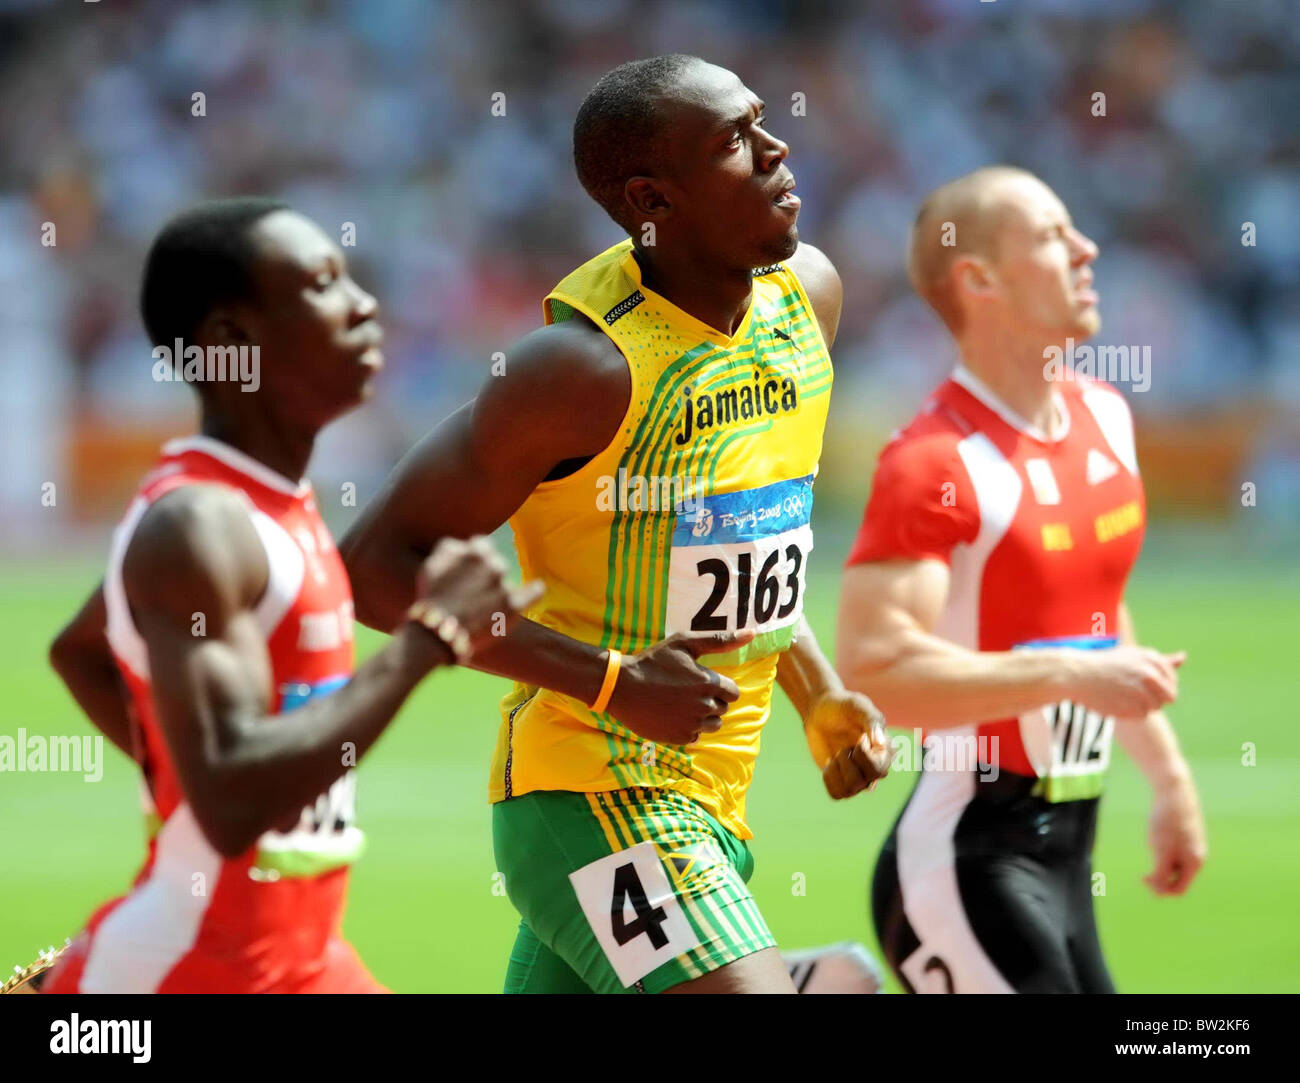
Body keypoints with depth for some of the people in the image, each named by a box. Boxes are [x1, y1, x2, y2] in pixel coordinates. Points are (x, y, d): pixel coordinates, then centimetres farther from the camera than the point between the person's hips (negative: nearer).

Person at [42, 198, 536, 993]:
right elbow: (233, 805, -31)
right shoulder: (197, 528, -19)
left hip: (300, 957, 10)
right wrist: (427, 639, -25)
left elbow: (80, 652, 27)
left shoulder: (275, 498, 10)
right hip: (187, 968, -10)